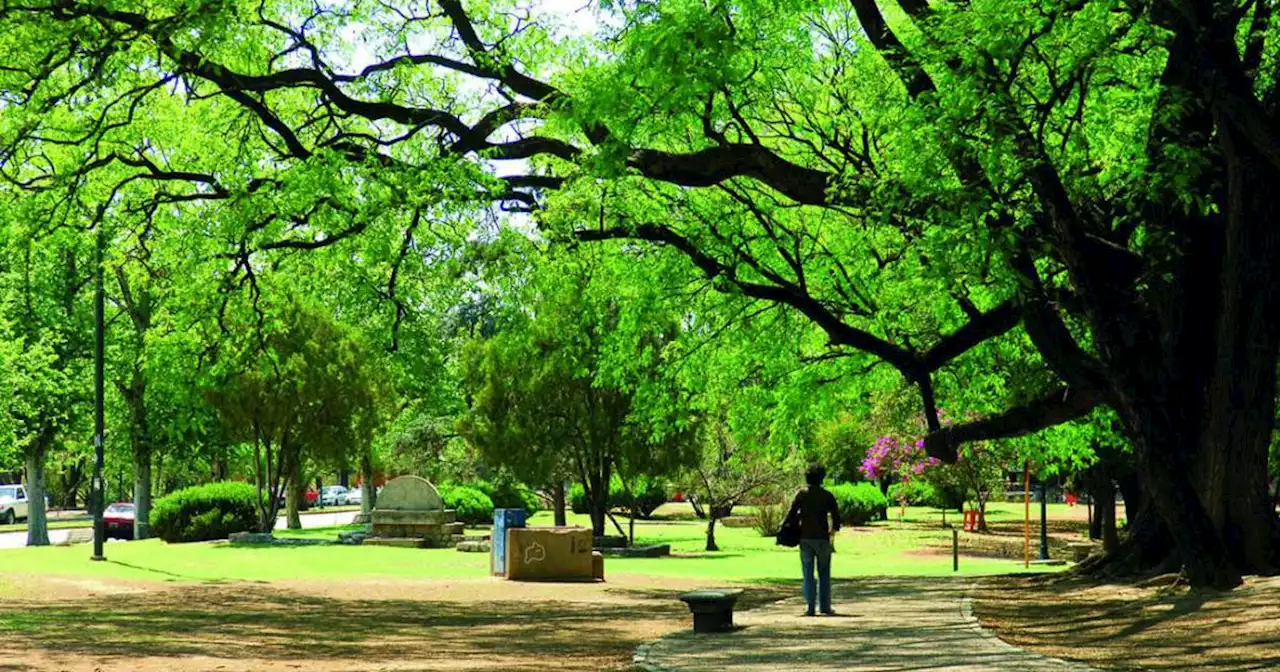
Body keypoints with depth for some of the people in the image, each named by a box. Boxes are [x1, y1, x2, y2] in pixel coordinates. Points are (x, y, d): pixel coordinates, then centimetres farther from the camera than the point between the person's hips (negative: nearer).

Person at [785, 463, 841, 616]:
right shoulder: (827, 495, -1)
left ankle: (810, 607, 0)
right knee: (824, 573, 10)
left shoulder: (801, 493, 0)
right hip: (822, 538, 0)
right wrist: (833, 529, 12)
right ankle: (825, 607, 10)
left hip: (805, 537, 0)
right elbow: (836, 516, -4)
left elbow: (792, 513, -6)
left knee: (808, 573, 5)